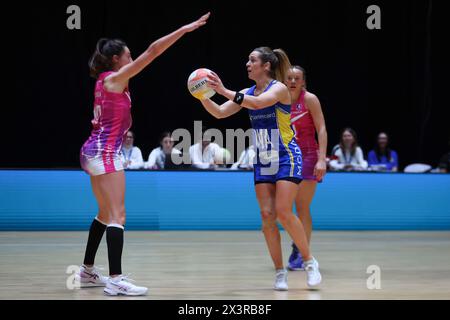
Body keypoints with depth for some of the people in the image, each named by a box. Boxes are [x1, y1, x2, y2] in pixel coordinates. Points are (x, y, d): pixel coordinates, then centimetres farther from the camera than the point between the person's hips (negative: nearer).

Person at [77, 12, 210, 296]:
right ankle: (116, 280, -19)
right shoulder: (114, 78, -10)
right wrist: (185, 29, -16)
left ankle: (88, 271, 25)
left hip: (97, 150, 10)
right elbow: (152, 52, -15)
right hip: (106, 152, -10)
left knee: (105, 214, 18)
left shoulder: (105, 82, 15)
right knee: (117, 216, -13)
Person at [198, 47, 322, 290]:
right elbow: (219, 113, 2)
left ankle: (310, 262, 1)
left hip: (287, 158, -6)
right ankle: (280, 272, 5)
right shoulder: (247, 93, 7)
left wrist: (225, 91, -38)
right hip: (263, 161, 6)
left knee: (283, 213, -15)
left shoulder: (279, 88, -12)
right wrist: (204, 96, -16)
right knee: (267, 216, -3)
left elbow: (258, 103, -32)